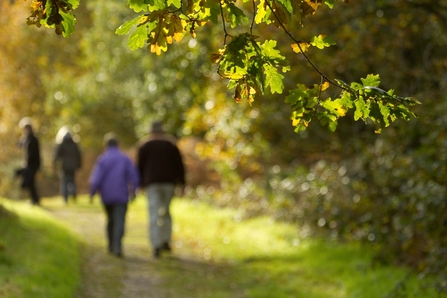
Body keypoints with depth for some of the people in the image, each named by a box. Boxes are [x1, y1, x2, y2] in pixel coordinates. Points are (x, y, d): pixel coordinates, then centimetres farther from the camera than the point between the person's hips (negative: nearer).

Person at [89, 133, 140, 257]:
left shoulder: (102, 159, -4)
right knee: (119, 221, -8)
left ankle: (111, 246, 25)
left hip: (107, 196, 1)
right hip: (121, 196, -1)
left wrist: (92, 193, 1)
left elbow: (96, 178, -10)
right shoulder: (125, 159, -1)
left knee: (111, 220, 19)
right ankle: (117, 246, -26)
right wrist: (132, 191, 15)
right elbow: (134, 177, 1)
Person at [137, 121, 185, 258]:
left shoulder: (145, 146, 6)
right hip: (169, 182, 2)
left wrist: (140, 183, 9)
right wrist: (181, 182, 7)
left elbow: (140, 166, 3)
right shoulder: (171, 145, 9)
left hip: (152, 183, -2)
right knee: (165, 211, 18)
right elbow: (179, 165, 4)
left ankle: (156, 245, -19)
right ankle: (166, 240, 8)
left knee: (154, 214, -7)